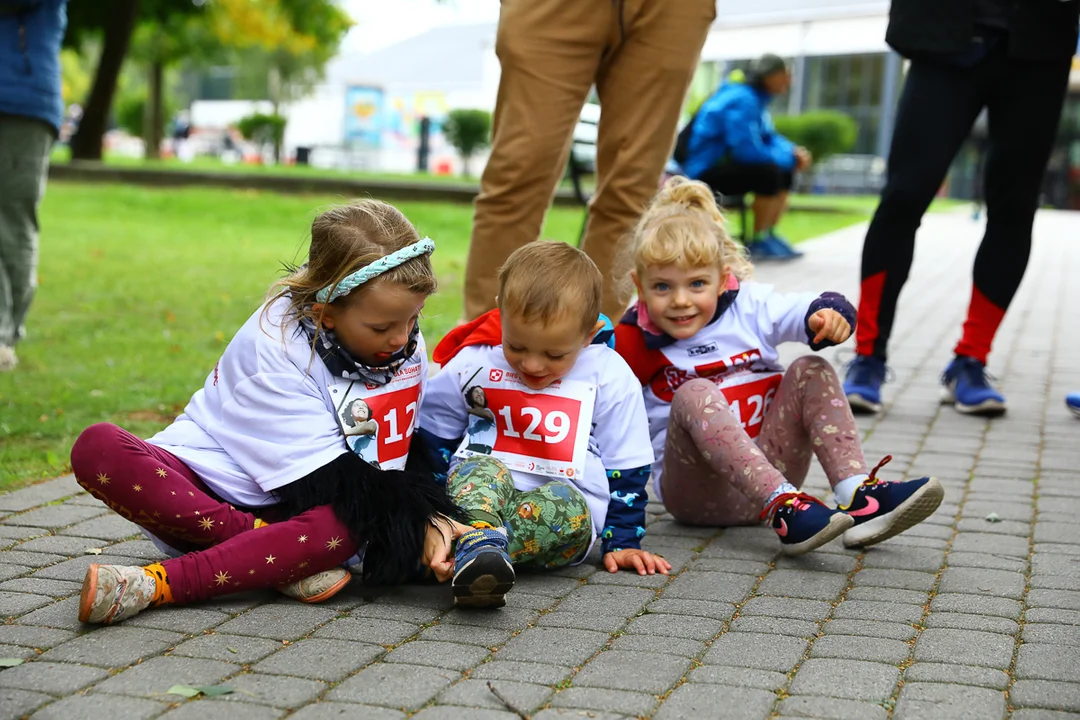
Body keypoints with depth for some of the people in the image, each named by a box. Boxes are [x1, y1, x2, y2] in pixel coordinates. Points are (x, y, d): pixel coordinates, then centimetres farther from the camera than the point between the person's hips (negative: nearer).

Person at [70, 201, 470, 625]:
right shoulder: (276, 347, -20)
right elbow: (326, 479, -24)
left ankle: (157, 585, -38)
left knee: (355, 524, -35)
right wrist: (417, 527, -30)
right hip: (203, 488, -3)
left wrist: (430, 516, -7)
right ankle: (287, 560, -33)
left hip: (293, 513, 3)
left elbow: (409, 448, 10)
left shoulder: (405, 344, -2)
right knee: (98, 448, -32)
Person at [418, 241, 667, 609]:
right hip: (473, 496, 1)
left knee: (563, 502, -35)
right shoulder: (471, 364, 4)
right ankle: (481, 541, -61)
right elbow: (432, 442, 15)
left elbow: (625, 469, 8)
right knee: (480, 467, -33)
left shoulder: (610, 378, 2)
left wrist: (622, 542, 4)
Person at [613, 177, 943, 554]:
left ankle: (859, 498, -30)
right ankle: (784, 511, -49)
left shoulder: (748, 306, 4)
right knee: (695, 394, -30)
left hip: (768, 467, 3)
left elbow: (798, 312, -11)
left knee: (811, 371, -12)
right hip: (696, 492, -3)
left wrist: (827, 314, -33)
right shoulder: (632, 344, -3)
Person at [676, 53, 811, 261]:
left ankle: (770, 235, 9)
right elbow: (746, 150, -27)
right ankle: (758, 243, -15)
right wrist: (789, 158, -17)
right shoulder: (742, 100, -22)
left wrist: (793, 151, -4)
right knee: (769, 172, -27)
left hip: (722, 160, 11)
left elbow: (767, 136, 16)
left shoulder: (755, 96, 8)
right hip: (703, 168, -11)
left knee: (785, 173, 9)